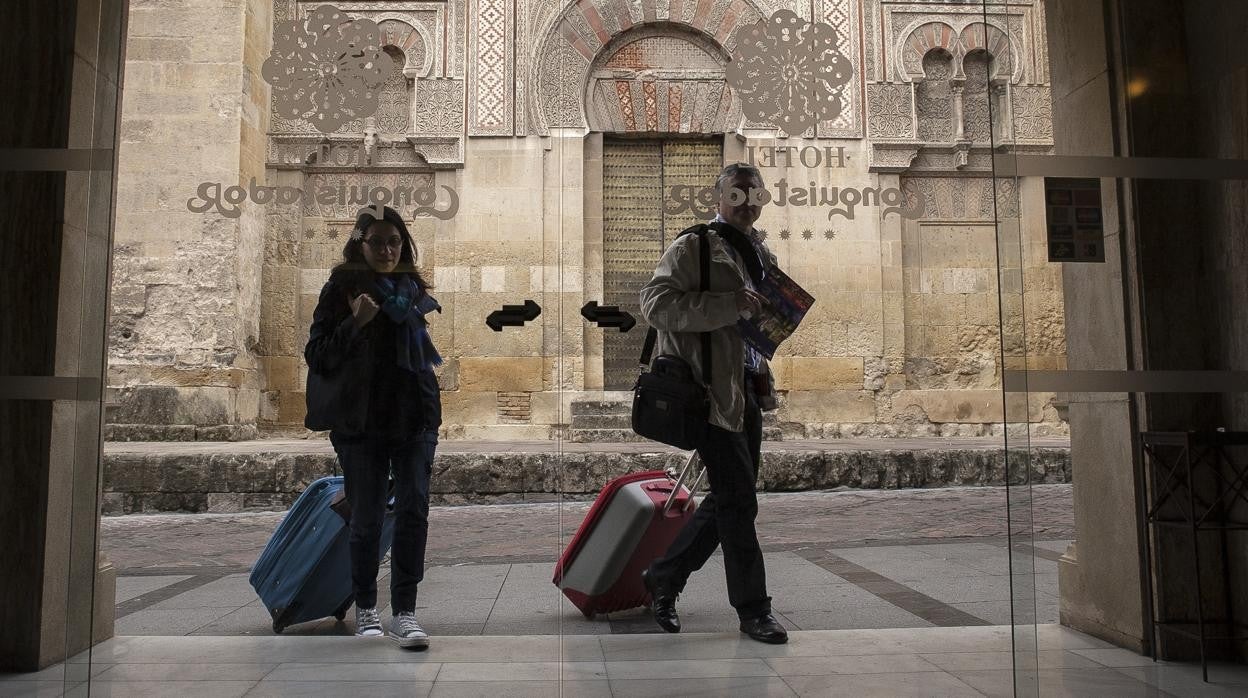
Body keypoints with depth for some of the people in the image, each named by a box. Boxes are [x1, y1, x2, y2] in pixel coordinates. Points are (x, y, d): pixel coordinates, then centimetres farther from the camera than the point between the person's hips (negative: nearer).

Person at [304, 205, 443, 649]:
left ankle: (405, 612, -1)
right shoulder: (342, 288, 0)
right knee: (366, 519, 5)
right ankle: (366, 609, 23)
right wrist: (355, 322, -19)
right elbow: (316, 356, -5)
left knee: (413, 511, -6)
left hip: (415, 416, 3)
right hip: (362, 420, -3)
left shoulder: (413, 287, 12)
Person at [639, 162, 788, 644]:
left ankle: (662, 578, 29)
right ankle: (753, 609, 11)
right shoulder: (693, 247, -5)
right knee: (738, 500, -4)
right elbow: (655, 304, -18)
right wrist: (730, 304, -24)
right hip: (711, 390, -9)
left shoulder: (761, 254, 19)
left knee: (729, 500, 13)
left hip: (748, 390, 9)